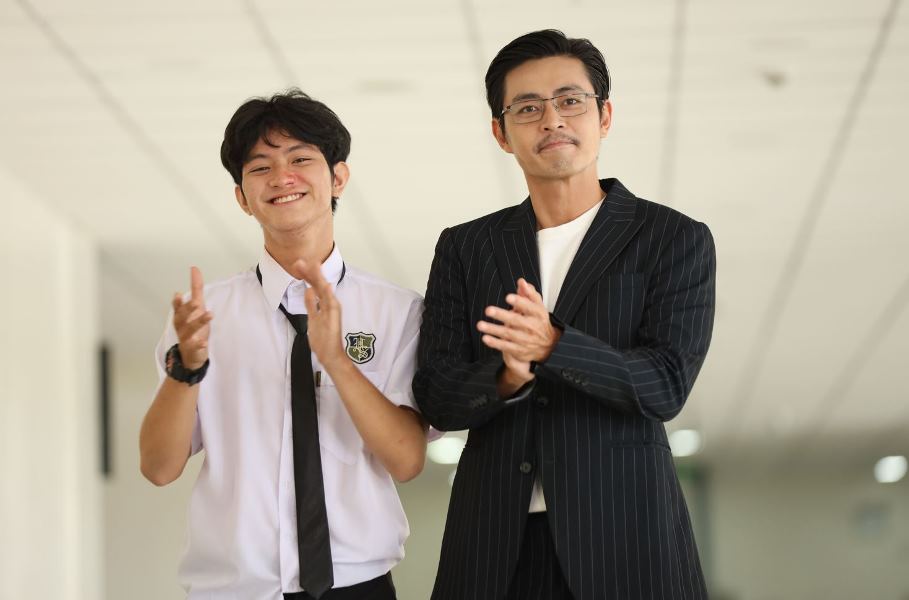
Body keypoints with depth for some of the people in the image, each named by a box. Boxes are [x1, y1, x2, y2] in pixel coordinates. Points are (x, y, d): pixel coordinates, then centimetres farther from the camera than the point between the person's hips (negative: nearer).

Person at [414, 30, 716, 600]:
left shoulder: (677, 241, 1)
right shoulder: (463, 248, 10)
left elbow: (666, 385, -9)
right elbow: (435, 397, 4)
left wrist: (552, 346, -23)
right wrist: (506, 379, -17)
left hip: (621, 536, -2)